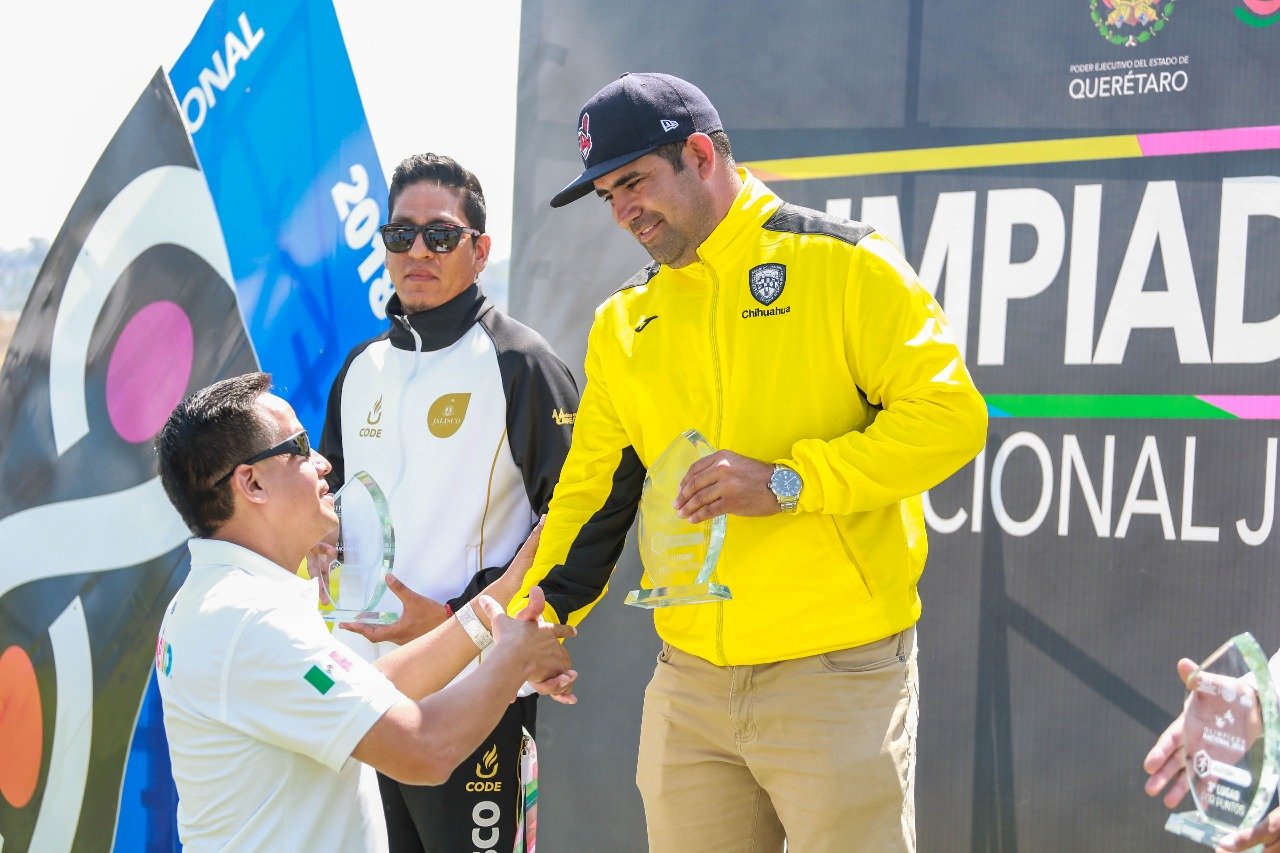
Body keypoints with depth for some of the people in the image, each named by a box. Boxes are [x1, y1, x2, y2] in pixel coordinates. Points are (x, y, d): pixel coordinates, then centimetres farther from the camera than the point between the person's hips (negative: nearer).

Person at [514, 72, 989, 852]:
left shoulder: (841, 263, -4)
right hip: (689, 683, 5)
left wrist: (788, 483, -18)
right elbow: (592, 489, 14)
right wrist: (535, 619, -2)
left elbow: (950, 413, -11)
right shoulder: (624, 326, 13)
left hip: (836, 674, -5)